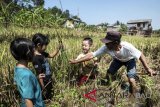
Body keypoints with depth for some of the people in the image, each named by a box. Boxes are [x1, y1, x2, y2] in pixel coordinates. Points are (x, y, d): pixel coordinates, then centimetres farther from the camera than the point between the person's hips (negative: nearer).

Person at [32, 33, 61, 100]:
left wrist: (58, 49, 2)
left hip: (49, 81, 9)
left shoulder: (42, 53, 0)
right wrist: (43, 87, -20)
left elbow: (51, 55, 18)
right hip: (44, 84, -9)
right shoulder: (36, 58, -26)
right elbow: (39, 74, -24)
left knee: (50, 98, 24)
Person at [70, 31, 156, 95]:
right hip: (118, 60, 3)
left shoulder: (127, 47, -43)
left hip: (130, 60, -3)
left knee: (131, 80, -17)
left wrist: (147, 69, -29)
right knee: (108, 76, -4)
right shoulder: (106, 48, -36)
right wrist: (76, 61, -34)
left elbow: (141, 55, -28)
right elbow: (91, 55, -32)